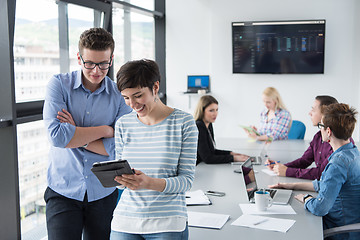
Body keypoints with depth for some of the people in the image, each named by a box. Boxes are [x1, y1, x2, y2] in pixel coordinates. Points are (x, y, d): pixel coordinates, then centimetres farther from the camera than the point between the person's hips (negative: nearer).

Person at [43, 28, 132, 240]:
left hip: (104, 194, 1)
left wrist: (75, 135, -13)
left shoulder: (121, 95, -2)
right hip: (63, 191, -1)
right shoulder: (59, 85, -4)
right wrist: (105, 130, -13)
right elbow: (56, 135, -17)